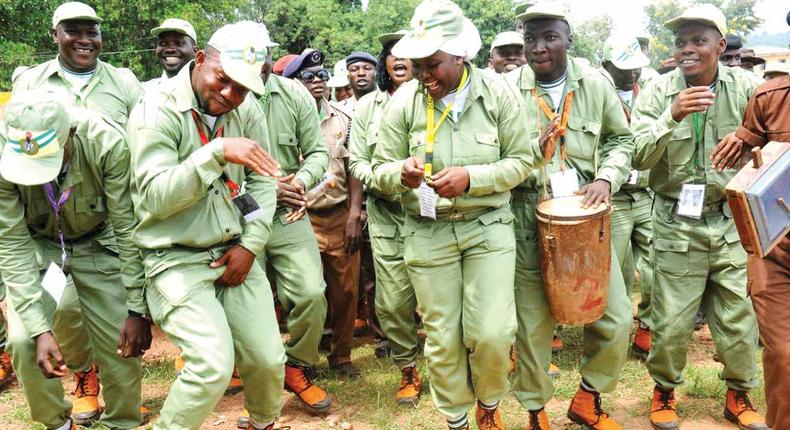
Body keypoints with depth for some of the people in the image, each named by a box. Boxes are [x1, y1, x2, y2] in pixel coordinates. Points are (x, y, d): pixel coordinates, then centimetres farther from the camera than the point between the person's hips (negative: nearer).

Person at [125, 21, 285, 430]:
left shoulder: (248, 111, 2)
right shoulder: (156, 112, -13)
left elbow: (262, 182, 5)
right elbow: (156, 197, -20)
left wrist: (250, 244, -5)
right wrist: (217, 152, -29)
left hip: (234, 254, 5)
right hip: (177, 259, -5)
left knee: (268, 358, 5)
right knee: (213, 365, -18)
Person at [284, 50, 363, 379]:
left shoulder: (342, 120, 9)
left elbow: (354, 170, 7)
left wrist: (354, 216, 0)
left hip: (341, 218, 3)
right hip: (302, 219, -3)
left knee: (345, 291, 8)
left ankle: (341, 355, 26)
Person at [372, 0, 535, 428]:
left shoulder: (497, 93, -6)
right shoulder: (404, 101, -4)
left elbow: (521, 160, -3)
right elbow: (380, 168, 1)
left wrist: (471, 178, -20)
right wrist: (402, 172, -23)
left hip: (488, 226, -1)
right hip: (427, 232, 1)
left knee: (492, 333, -4)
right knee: (442, 338, 7)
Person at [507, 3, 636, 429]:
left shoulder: (596, 83, 3)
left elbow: (621, 139, 11)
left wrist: (606, 177, -5)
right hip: (529, 219, -2)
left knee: (616, 318, 4)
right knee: (532, 323, 5)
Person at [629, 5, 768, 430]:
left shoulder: (745, 86, -1)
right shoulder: (659, 92, -5)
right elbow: (638, 158, -13)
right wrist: (672, 117, -26)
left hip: (733, 220, 2)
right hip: (677, 224, -1)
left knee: (740, 315, 10)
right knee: (671, 318, 3)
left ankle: (739, 394, 31)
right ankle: (664, 390, 27)